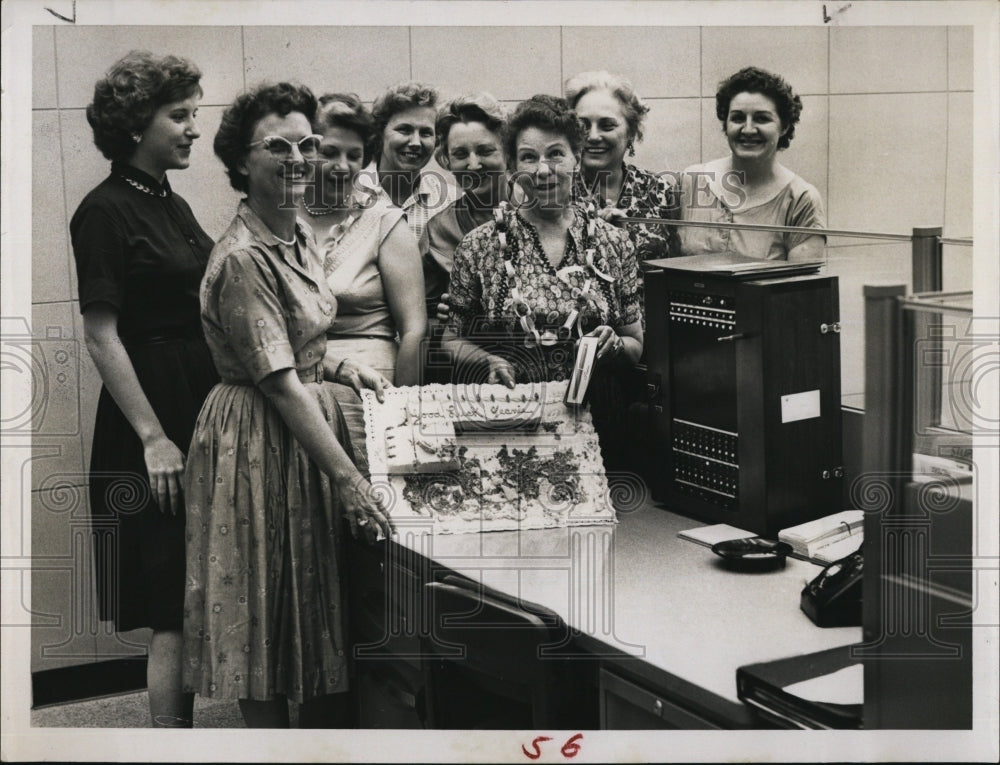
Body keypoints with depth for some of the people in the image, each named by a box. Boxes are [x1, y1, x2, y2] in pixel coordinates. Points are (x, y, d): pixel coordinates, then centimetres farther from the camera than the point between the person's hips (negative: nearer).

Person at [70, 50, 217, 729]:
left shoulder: (172, 205, 15)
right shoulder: (106, 211, -10)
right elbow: (102, 337, -15)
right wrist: (154, 437, -19)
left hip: (203, 410, 8)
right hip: (155, 413, -8)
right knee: (176, 610, -4)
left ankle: (189, 718, 22)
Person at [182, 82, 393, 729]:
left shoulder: (301, 236, 7)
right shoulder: (242, 259, -20)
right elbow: (279, 383, -23)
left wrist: (341, 368, 2)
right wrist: (349, 478, -24)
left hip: (311, 418, 9)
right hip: (259, 439, -9)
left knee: (321, 602, 16)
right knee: (267, 609, 4)